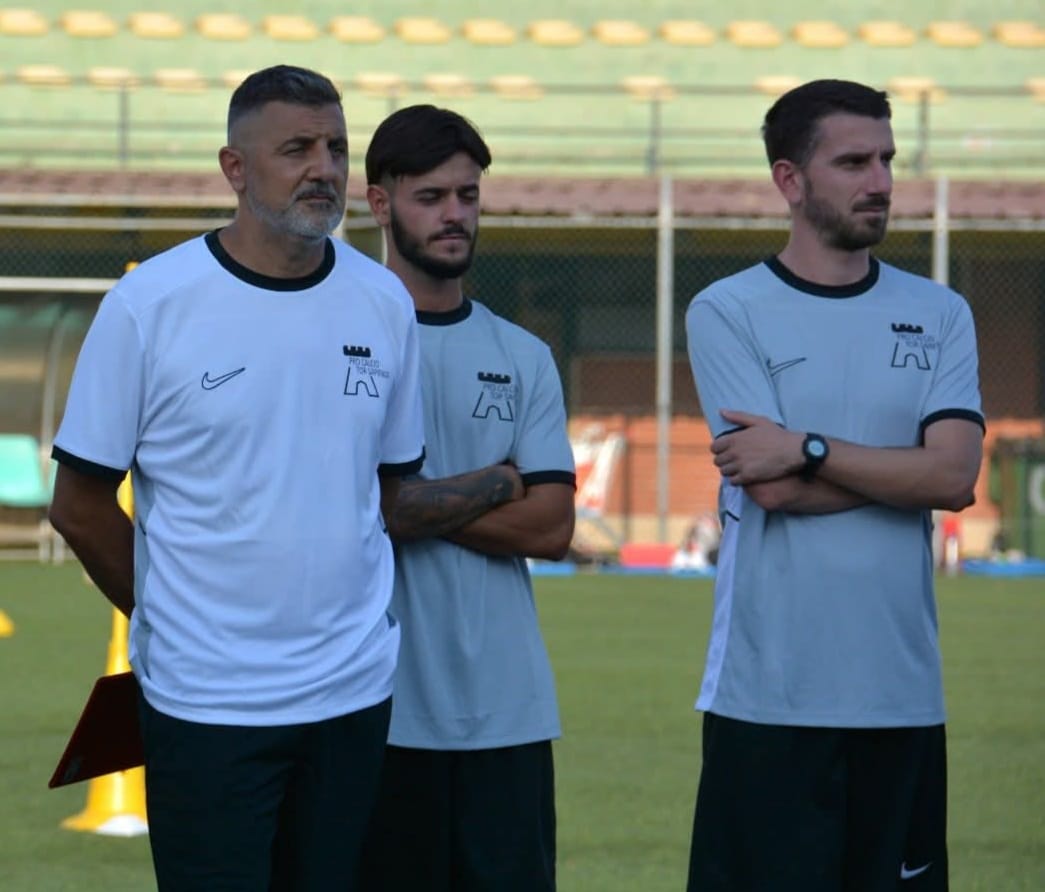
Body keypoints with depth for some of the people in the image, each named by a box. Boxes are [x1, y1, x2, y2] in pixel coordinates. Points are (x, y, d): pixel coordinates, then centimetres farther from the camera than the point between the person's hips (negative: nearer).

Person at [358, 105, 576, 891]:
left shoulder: (524, 358, 12)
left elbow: (551, 528, 2)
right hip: (383, 706, -4)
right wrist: (494, 484, -3)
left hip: (506, 708, 4)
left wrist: (419, 503, -7)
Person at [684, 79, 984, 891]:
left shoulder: (939, 315, 10)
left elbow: (957, 478, -5)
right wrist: (905, 467, -4)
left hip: (903, 691, 3)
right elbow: (775, 489, -10)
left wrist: (809, 449, -10)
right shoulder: (726, 313, 0)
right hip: (770, 693, -3)